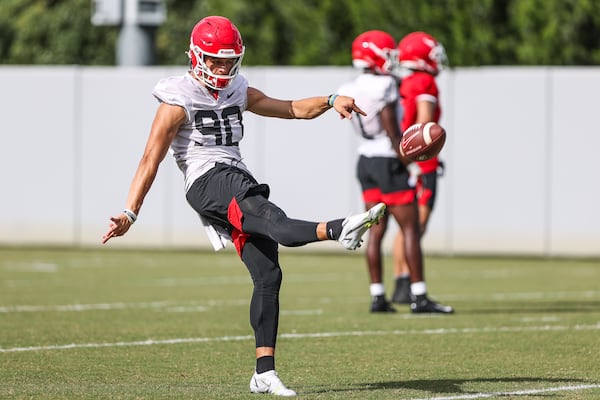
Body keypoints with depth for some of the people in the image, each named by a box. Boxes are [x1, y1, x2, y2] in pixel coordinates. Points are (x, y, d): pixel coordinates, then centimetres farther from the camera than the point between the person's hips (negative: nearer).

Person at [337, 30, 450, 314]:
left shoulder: (351, 90, 6)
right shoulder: (384, 86, -17)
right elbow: (391, 131, -17)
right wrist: (405, 160, -10)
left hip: (365, 160, 8)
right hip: (388, 162, -8)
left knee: (376, 230, 10)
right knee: (410, 228, -3)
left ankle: (377, 296, 8)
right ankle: (420, 297, -5)